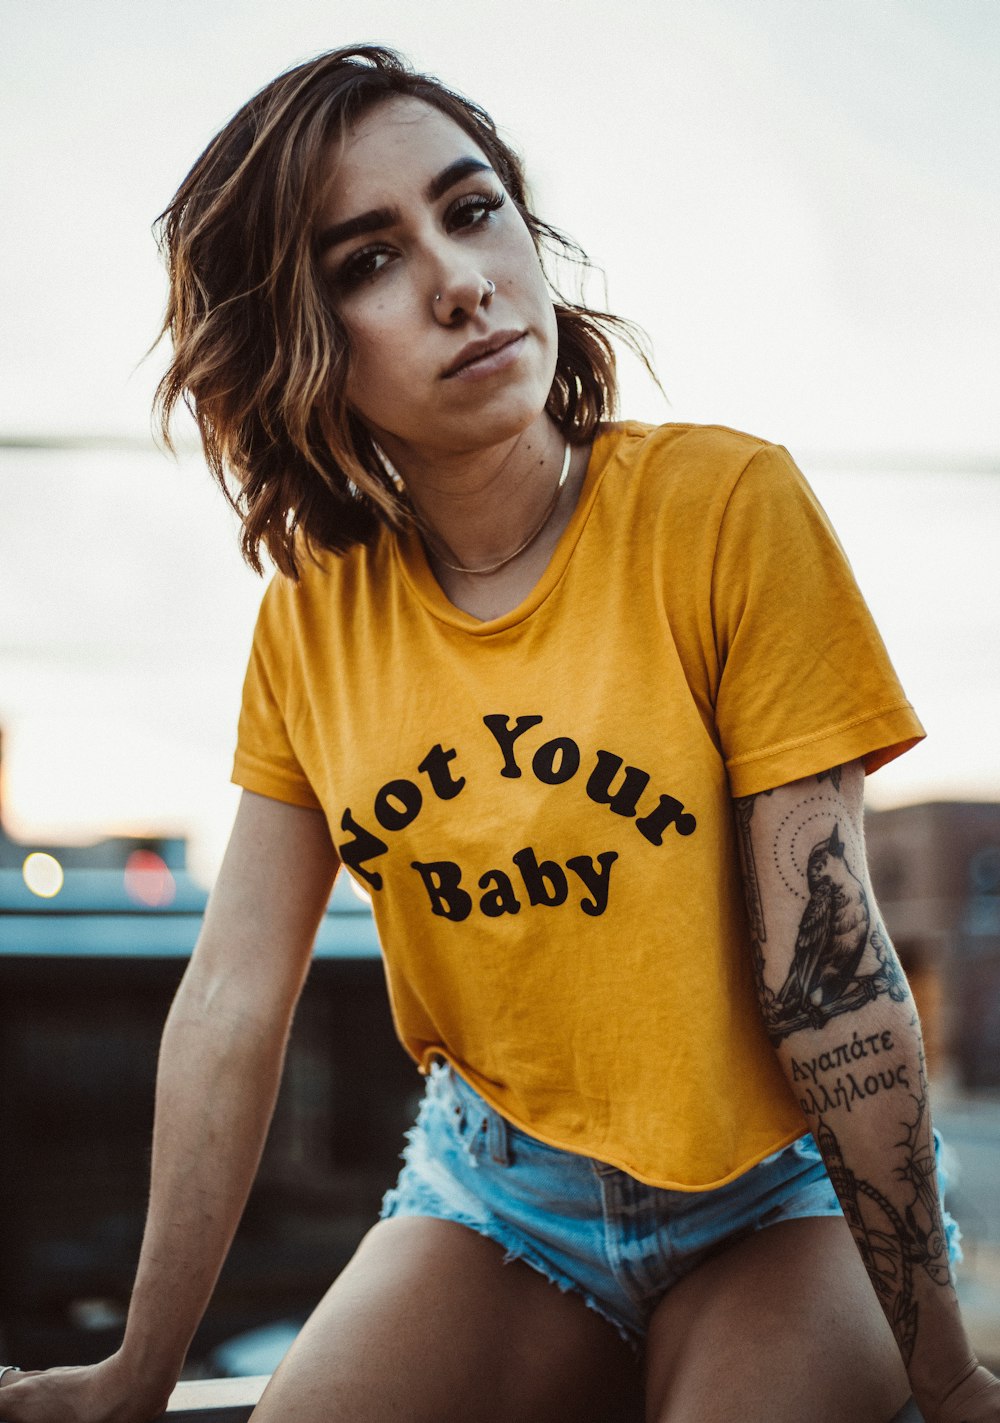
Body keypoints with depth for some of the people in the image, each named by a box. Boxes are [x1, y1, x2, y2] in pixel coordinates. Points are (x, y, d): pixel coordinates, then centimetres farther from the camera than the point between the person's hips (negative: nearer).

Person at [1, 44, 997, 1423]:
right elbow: (231, 1003, -3)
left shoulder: (728, 509, -18)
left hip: (782, 1191, -2)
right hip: (495, 1187, 3)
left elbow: (831, 971, -18)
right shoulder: (311, 613, -5)